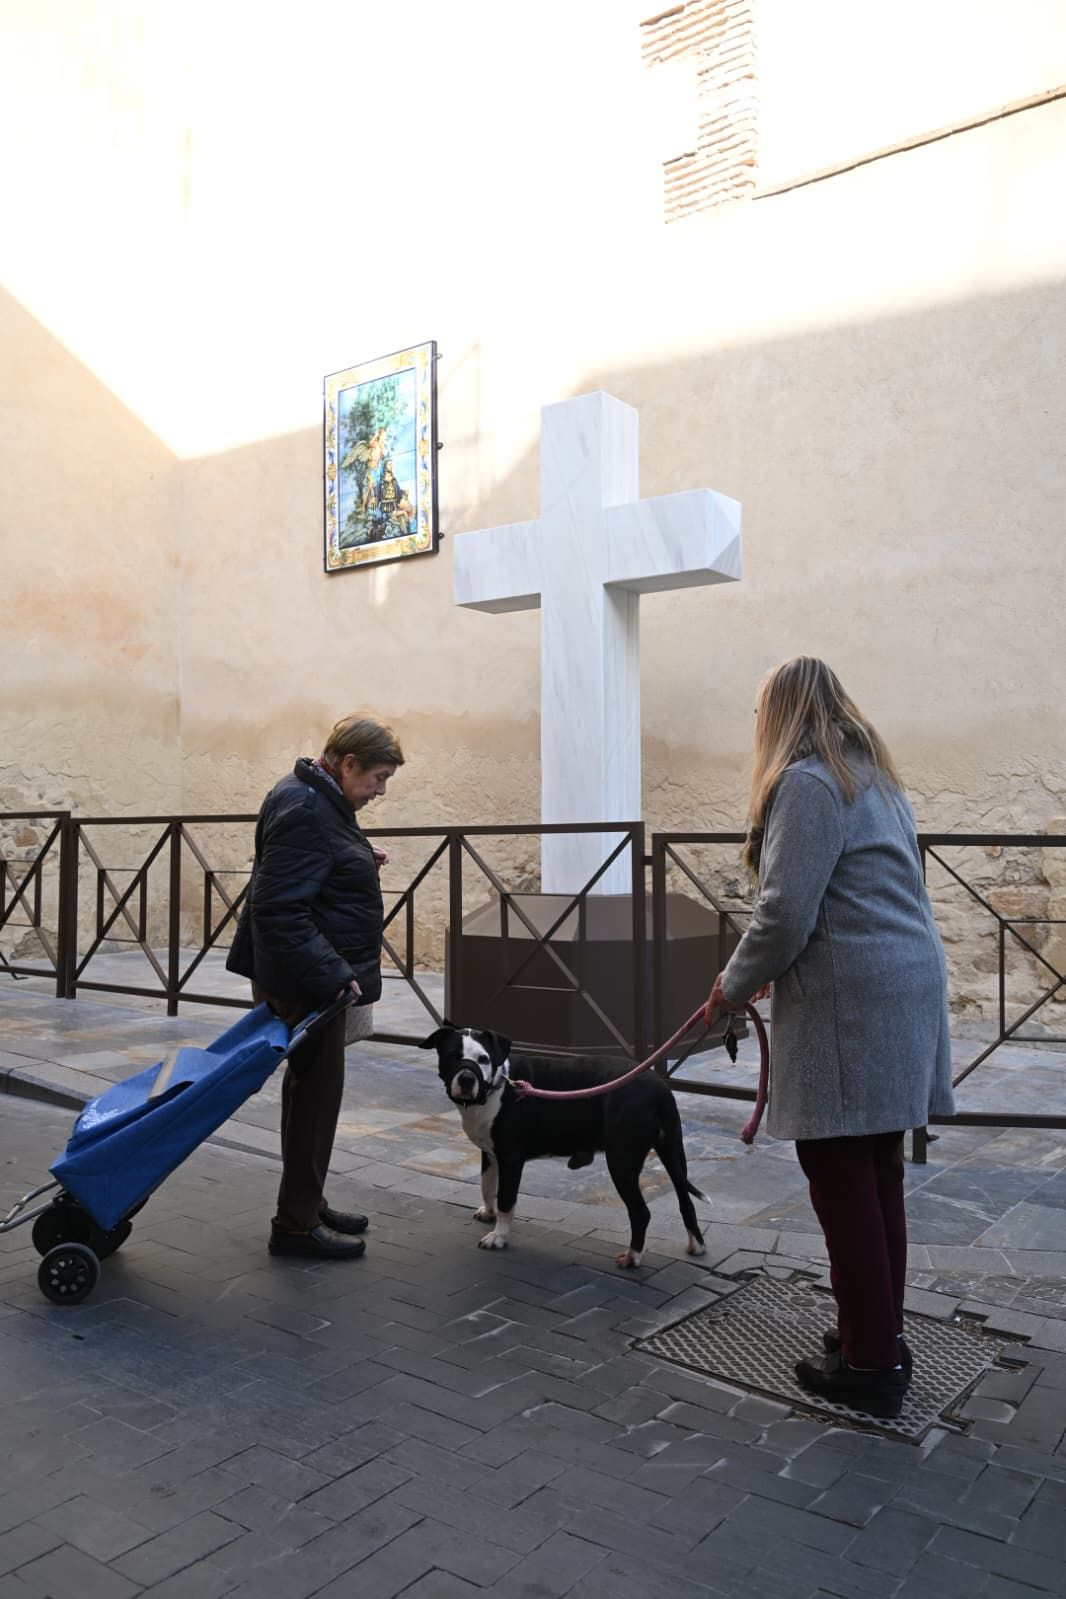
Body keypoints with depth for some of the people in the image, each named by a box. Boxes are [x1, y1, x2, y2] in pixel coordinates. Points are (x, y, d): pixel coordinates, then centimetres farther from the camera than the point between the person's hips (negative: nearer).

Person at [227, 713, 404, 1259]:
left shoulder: (320, 800, 11)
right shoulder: (305, 812, -22)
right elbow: (278, 909, -27)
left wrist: (361, 863, 8)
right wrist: (332, 972, -27)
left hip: (315, 975, 11)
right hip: (305, 982, -11)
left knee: (313, 1090, 18)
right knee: (316, 1091, 0)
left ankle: (308, 1205, 31)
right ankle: (297, 1223, 13)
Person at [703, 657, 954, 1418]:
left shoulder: (807, 784, -11)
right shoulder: (875, 778, 18)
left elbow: (786, 913, -18)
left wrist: (734, 985, -2)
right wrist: (760, 974, 22)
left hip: (849, 1003, -9)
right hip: (906, 984, 10)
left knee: (842, 1175, -1)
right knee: (877, 1171, 16)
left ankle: (868, 1363, 9)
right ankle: (882, 1335, 27)